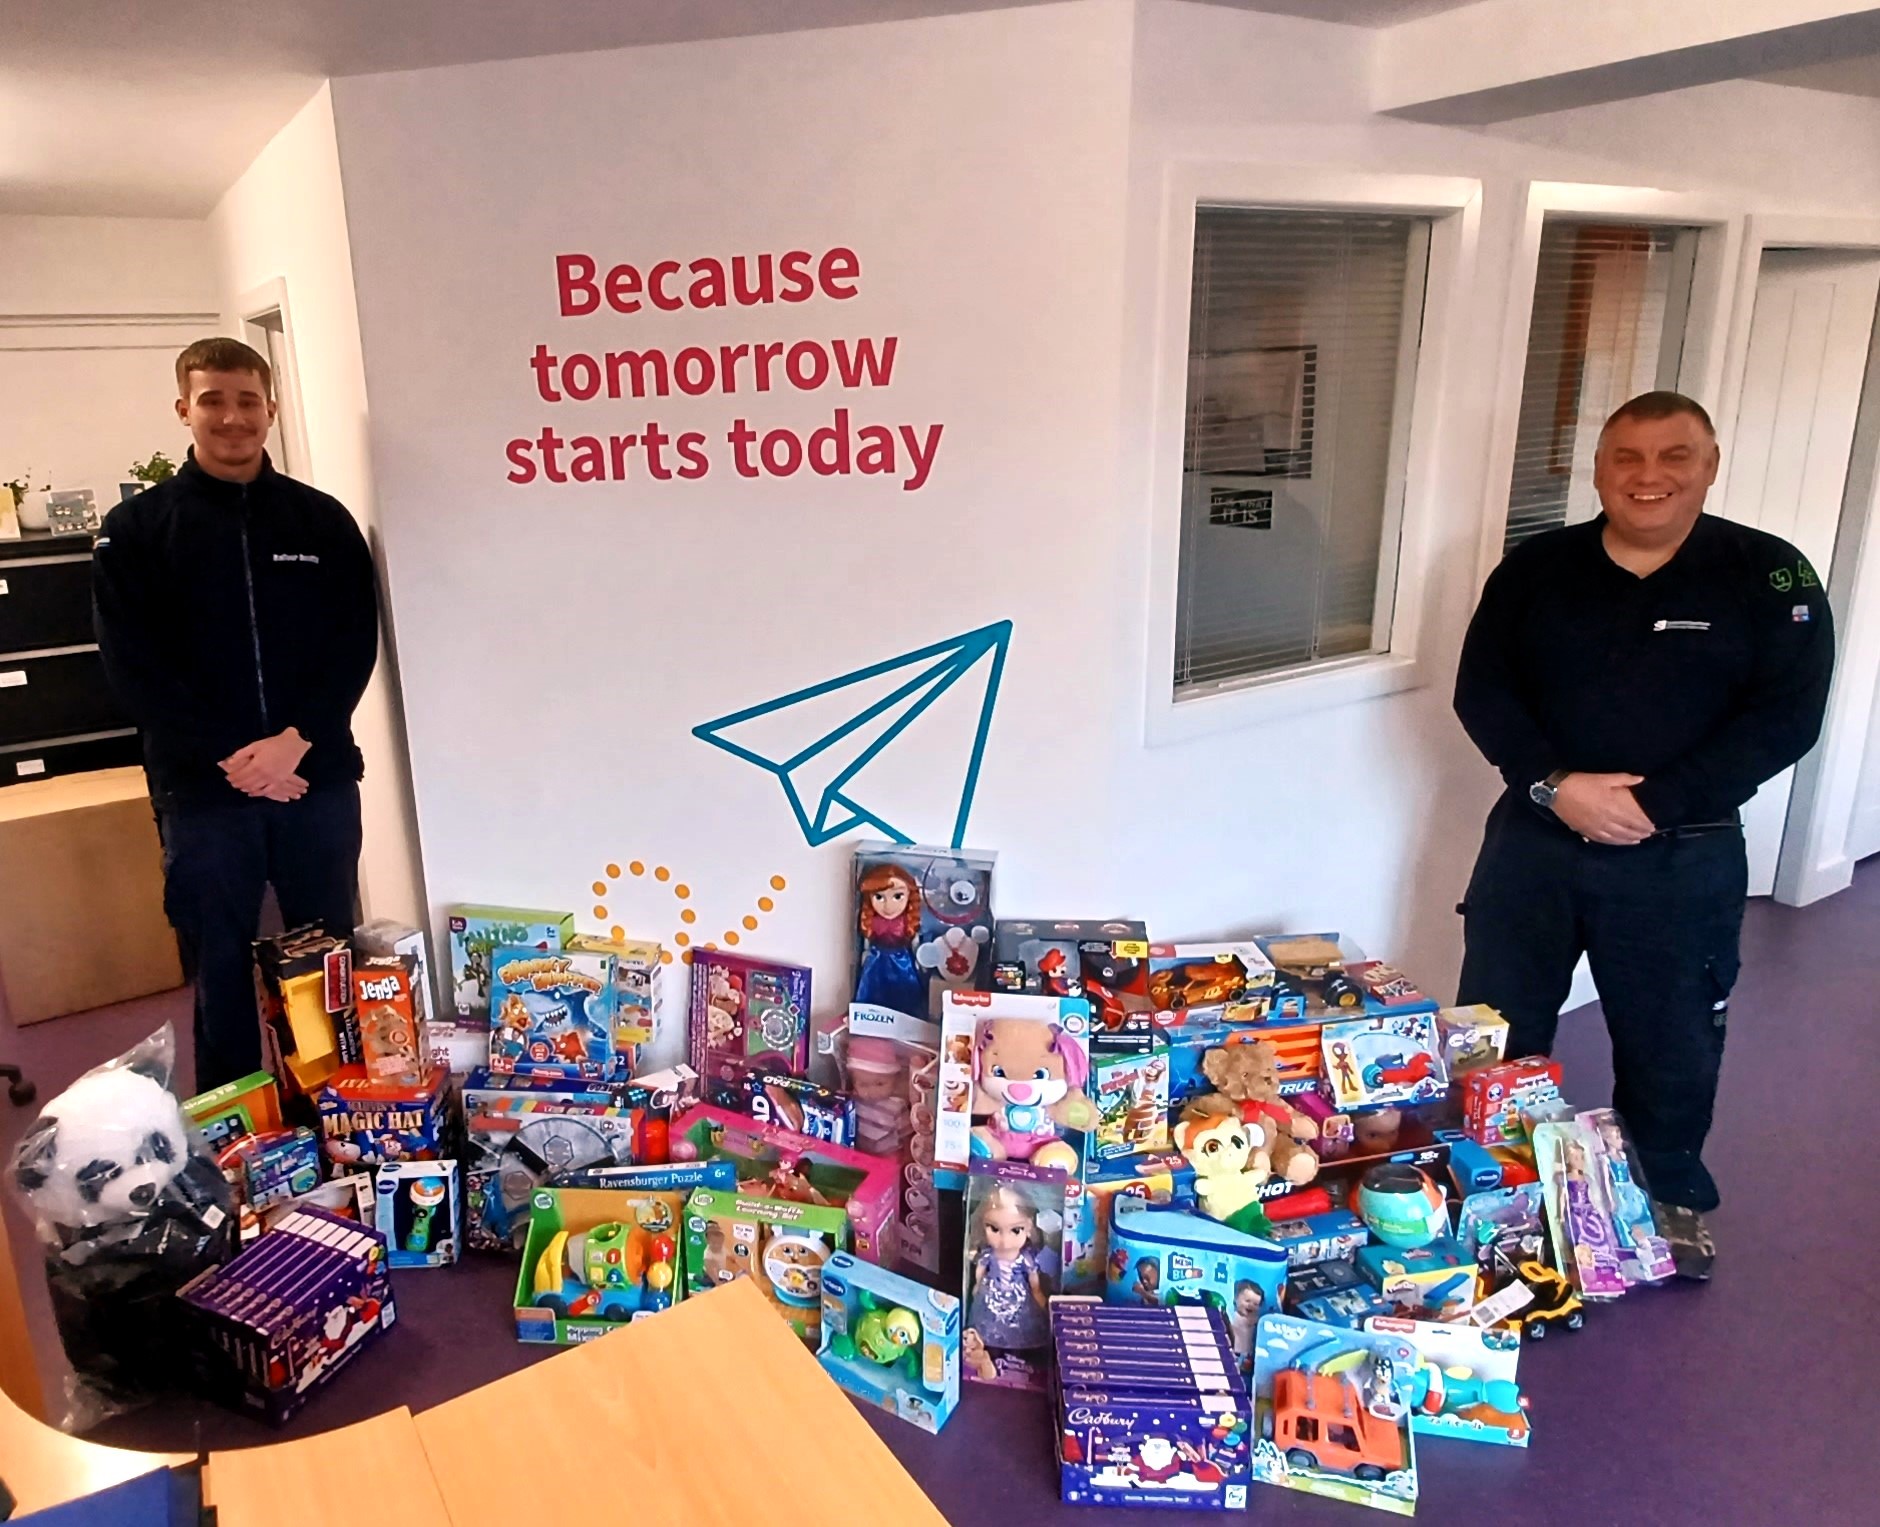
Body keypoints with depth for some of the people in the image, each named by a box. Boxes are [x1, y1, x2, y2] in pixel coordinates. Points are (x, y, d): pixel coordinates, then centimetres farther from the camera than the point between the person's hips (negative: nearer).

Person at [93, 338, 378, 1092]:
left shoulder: (323, 519, 6)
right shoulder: (134, 530, 3)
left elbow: (355, 643, 1)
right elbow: (133, 668, -3)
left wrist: (295, 739, -13)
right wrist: (231, 758, -13)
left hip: (319, 780, 1)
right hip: (202, 791, -1)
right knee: (222, 971, 8)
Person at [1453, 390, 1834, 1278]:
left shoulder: (1769, 575, -4)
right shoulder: (1535, 569, 2)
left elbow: (1786, 716, -10)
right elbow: (1481, 690, -3)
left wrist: (1654, 802, -19)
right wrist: (1555, 786, -18)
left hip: (1684, 859, -1)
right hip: (1535, 838, 2)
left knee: (1672, 1038, 14)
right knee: (1494, 1032, 11)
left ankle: (1673, 1197, 39)